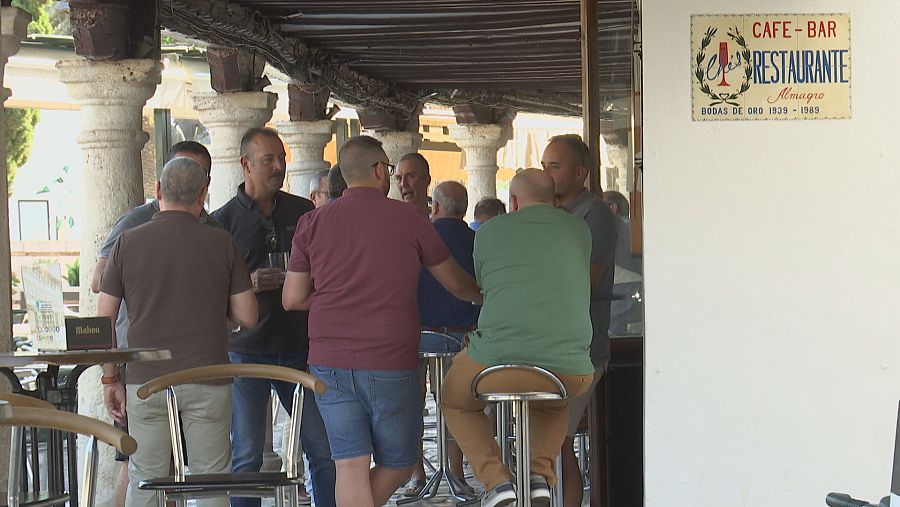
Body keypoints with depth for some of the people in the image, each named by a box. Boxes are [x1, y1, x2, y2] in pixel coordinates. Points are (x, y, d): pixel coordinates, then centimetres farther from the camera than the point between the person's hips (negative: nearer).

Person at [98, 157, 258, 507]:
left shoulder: (128, 242, 1)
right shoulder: (221, 243, -1)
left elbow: (104, 319, 2)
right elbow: (247, 316, 1)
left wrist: (110, 378, 10)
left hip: (145, 382, 1)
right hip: (207, 381, -1)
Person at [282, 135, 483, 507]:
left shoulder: (312, 224, 4)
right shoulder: (409, 219, -1)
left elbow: (292, 299, 6)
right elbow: (455, 282, 11)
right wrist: (482, 295, 33)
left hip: (329, 365, 3)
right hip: (390, 365, -3)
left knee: (350, 468, 4)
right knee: (398, 465, 14)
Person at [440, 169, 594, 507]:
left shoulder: (489, 232, 9)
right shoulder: (579, 230, 15)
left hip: (497, 355, -2)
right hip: (569, 368, 3)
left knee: (456, 402, 29)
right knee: (552, 404, 38)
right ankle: (540, 474, 12)